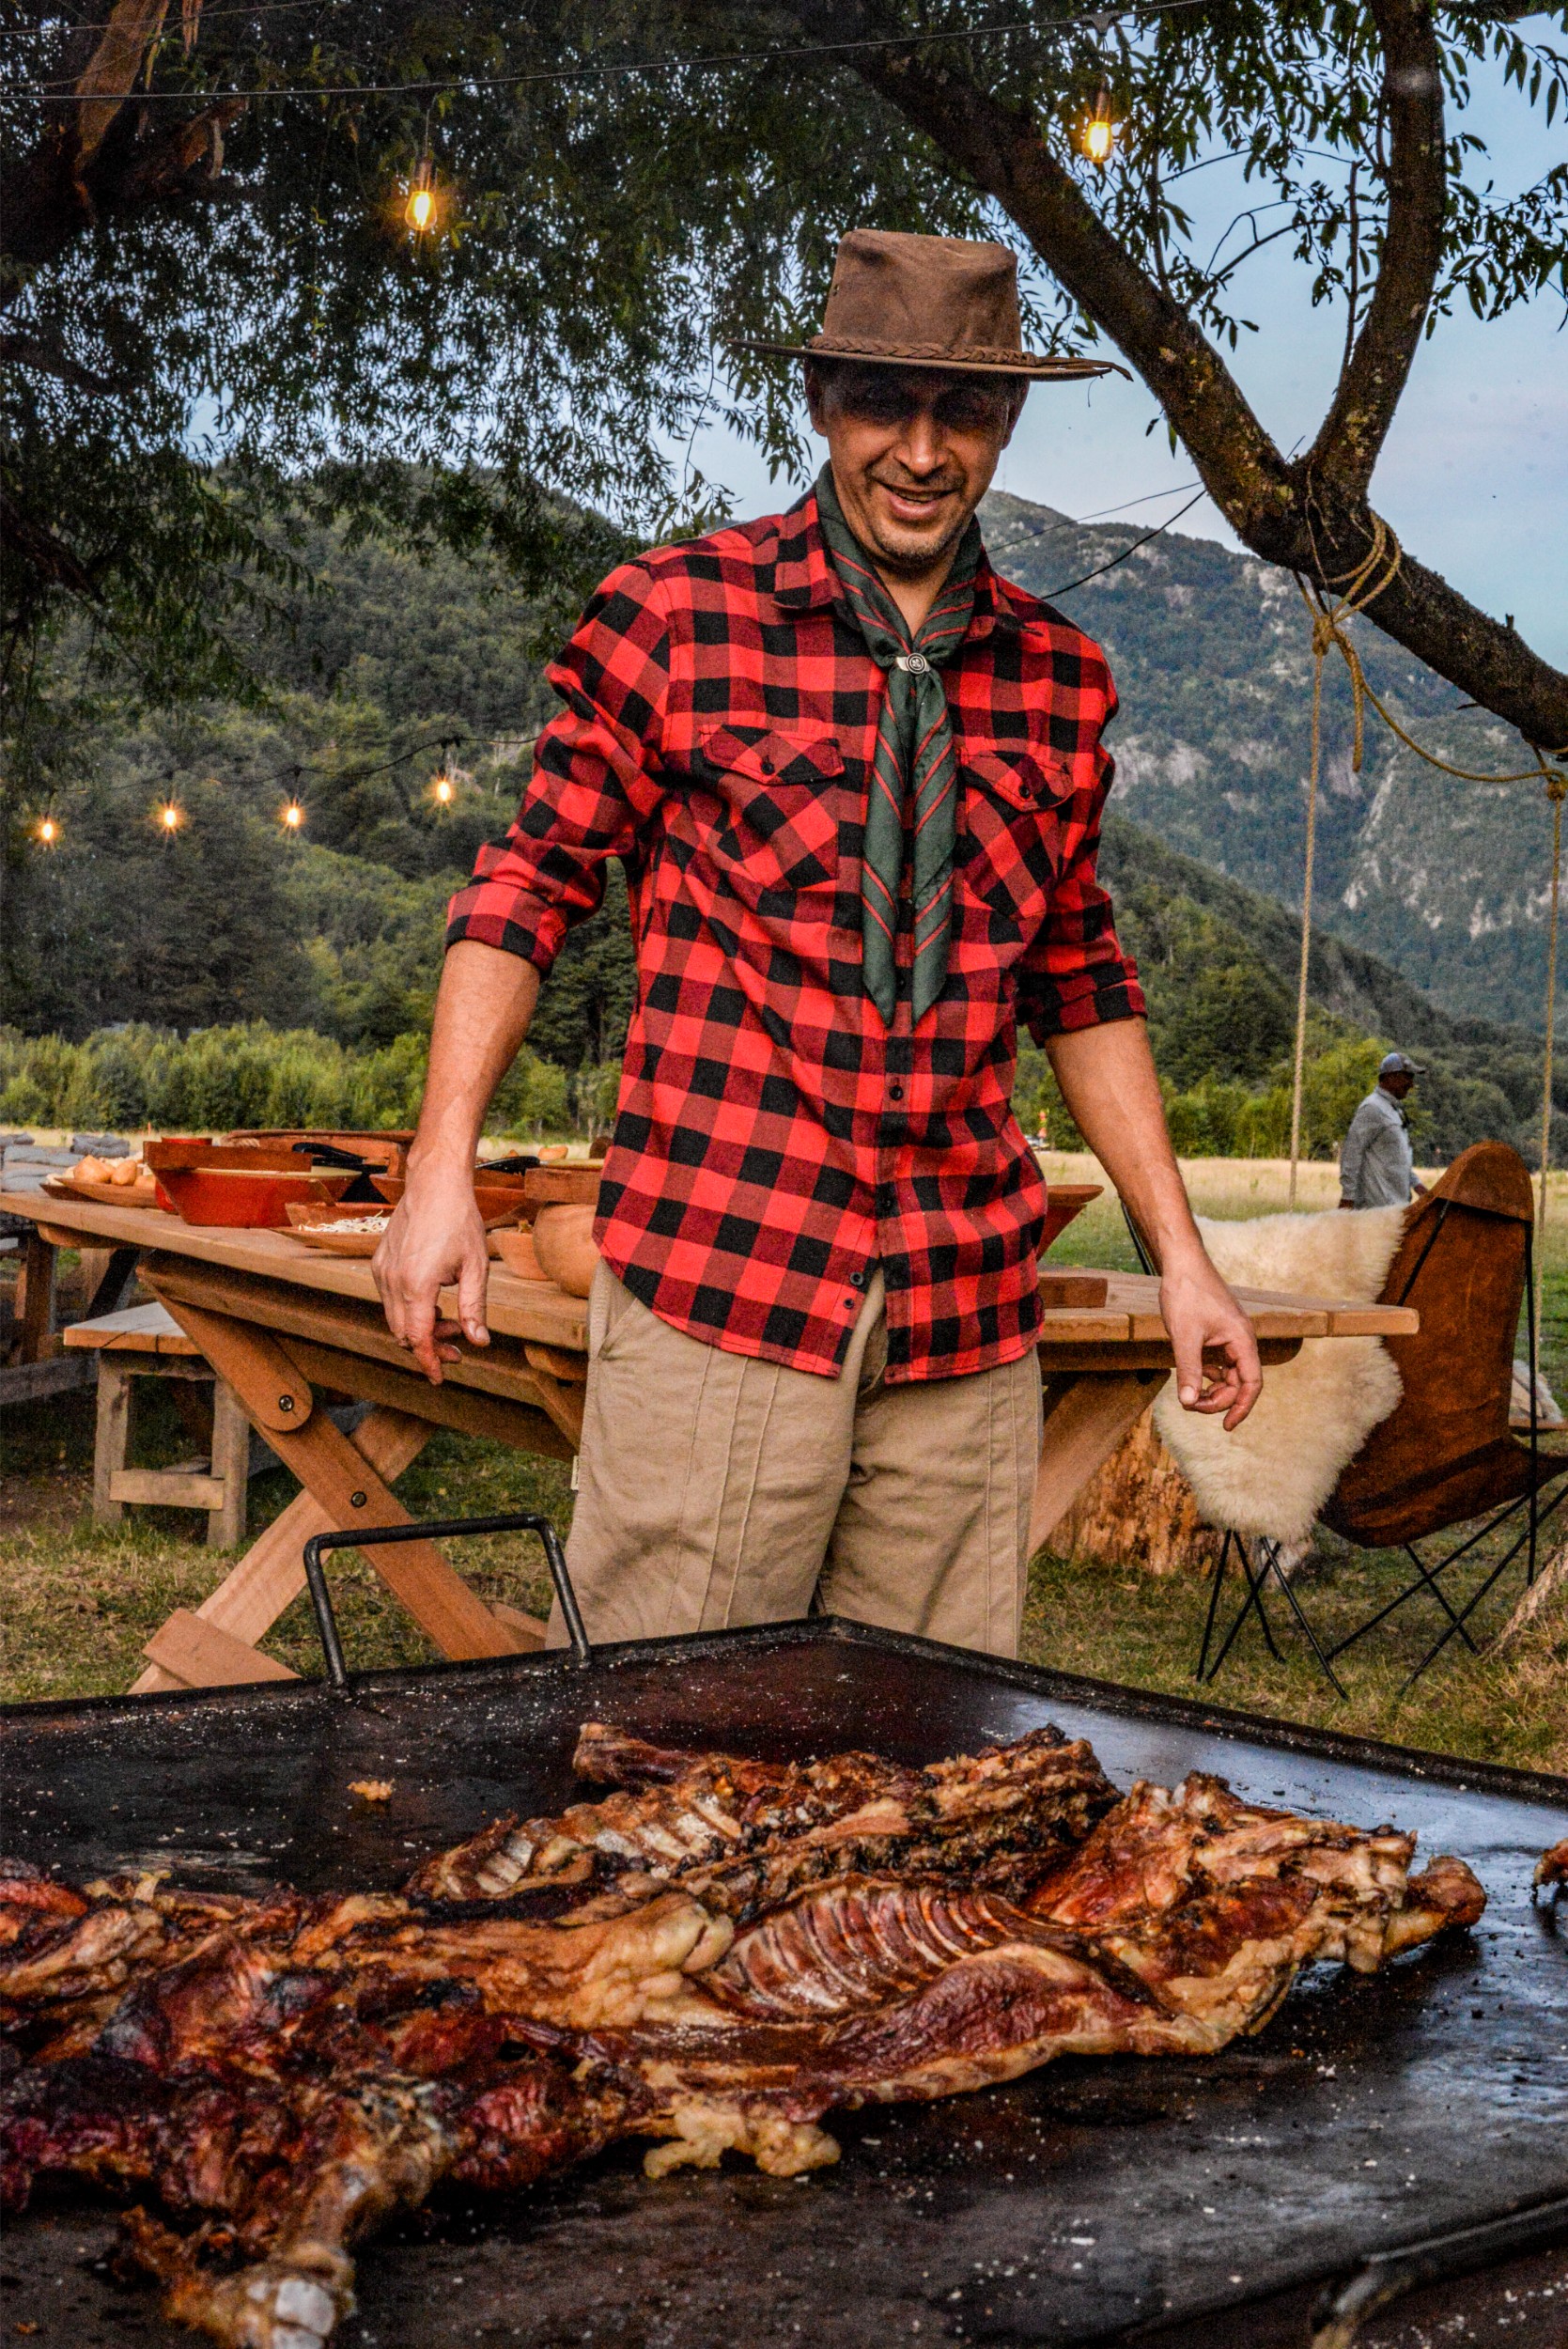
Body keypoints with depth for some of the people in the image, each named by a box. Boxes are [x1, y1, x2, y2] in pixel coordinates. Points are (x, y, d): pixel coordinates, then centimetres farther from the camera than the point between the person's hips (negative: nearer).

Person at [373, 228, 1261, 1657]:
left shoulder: (1059, 678, 11)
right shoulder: (675, 616, 0)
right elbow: (529, 886, 4)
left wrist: (1182, 1254, 15)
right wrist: (444, 1167, -6)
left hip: (970, 1317, 4)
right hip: (714, 1279, -3)